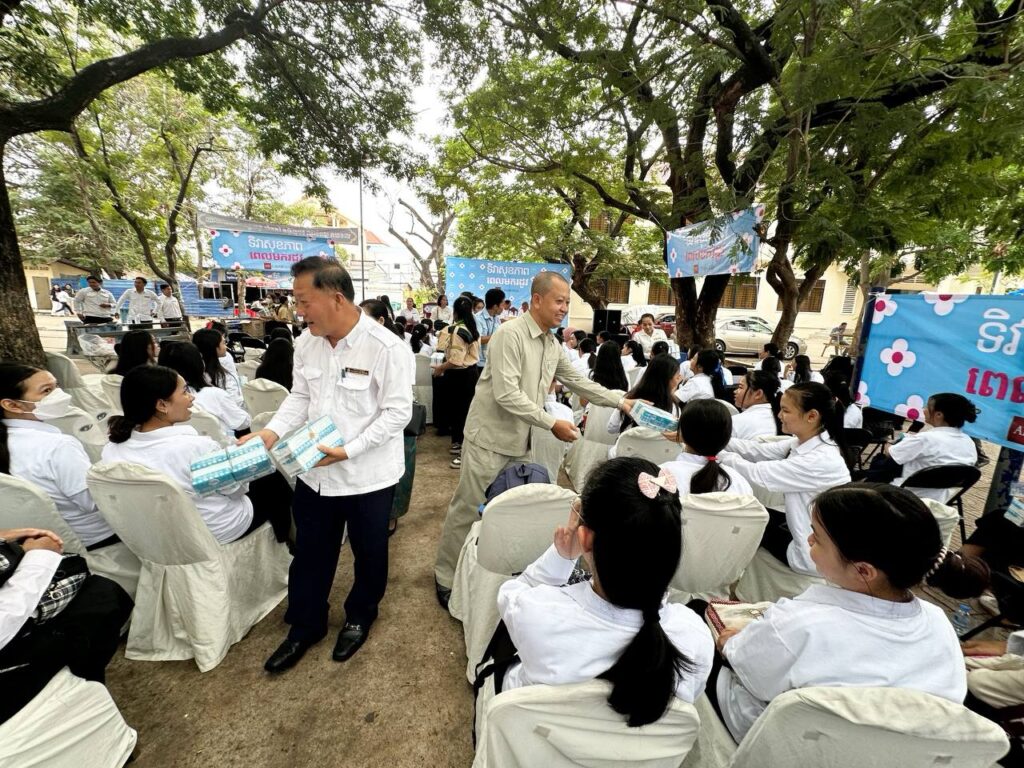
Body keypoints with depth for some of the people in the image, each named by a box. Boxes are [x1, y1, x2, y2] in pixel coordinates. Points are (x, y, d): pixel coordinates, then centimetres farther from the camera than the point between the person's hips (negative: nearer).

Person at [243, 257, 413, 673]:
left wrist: (349, 450, -25)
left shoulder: (386, 348, -21)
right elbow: (300, 397, 8)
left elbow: (397, 412, -20)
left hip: (368, 474, -5)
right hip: (314, 470, 5)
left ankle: (359, 617, 46)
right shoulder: (307, 341, -1)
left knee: (368, 553, 18)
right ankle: (305, 626, 45)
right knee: (310, 553, 21)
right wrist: (271, 432, -7)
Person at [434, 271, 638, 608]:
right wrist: (552, 423, -22)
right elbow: (506, 395, -24)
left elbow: (578, 382, 15)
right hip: (490, 438, -7)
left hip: (520, 441, 8)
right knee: (469, 510, 4)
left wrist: (620, 400, 8)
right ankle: (446, 577, 24)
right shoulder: (510, 334, -18)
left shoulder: (553, 345, 8)